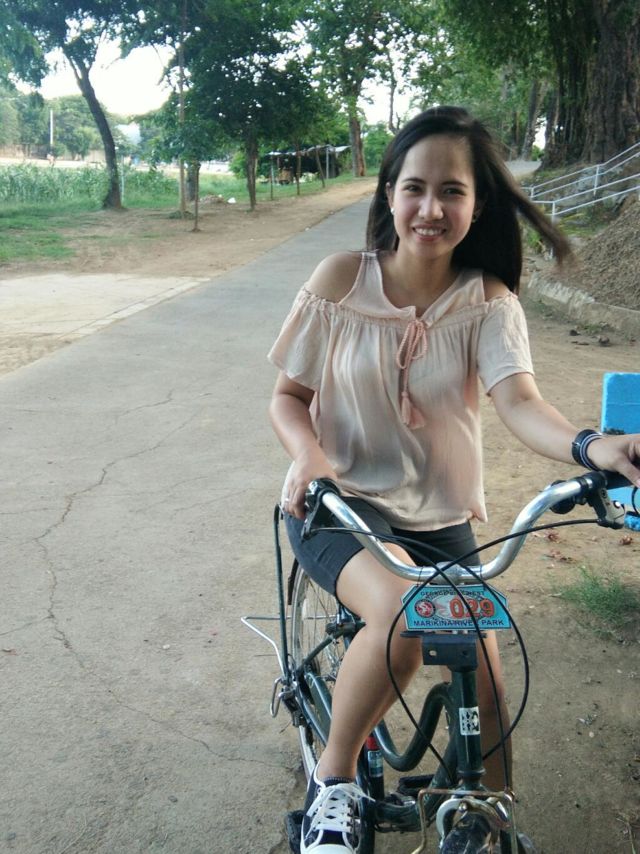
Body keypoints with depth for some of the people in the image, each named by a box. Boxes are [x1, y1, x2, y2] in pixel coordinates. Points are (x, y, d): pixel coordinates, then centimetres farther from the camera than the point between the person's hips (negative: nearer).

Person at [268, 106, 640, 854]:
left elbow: (520, 403, -22)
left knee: (485, 689, -2)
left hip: (441, 519, 3)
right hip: (339, 504, -2)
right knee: (401, 613, -33)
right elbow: (288, 396, -1)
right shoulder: (342, 280, -8)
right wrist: (309, 452, -24)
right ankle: (333, 778, -6)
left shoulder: (488, 301, -6)